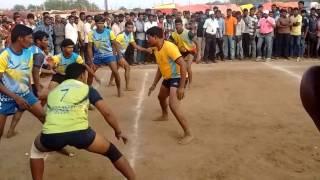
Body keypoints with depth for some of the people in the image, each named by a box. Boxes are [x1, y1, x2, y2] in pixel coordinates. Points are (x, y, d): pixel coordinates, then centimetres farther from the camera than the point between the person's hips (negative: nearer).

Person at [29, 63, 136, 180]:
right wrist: (118, 132, 30)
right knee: (112, 152, 22)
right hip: (79, 133, -2)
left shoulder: (53, 91, 30)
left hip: (51, 135, 3)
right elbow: (107, 113, 15)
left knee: (36, 150, 38)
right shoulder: (87, 89, 20)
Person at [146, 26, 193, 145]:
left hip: (177, 78, -10)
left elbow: (183, 65, -30)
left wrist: (181, 87, -32)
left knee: (173, 105, -24)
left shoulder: (169, 47, -25)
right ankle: (164, 116, 62)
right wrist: (154, 84, 18)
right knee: (161, 97, 31)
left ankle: (188, 134, -15)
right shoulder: (156, 49, 4)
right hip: (168, 78, 10)